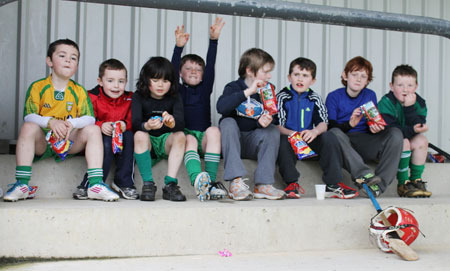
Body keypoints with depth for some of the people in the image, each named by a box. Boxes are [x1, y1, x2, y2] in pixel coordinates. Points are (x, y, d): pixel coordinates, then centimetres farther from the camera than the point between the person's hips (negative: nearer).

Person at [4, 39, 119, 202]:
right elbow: (29, 116, -12)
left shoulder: (79, 91, 5)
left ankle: (96, 184, -30)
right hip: (42, 142, -2)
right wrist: (50, 122, -32)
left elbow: (90, 118, -7)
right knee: (28, 127, -32)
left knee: (93, 130, -21)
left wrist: (72, 123, -29)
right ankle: (22, 184, -31)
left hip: (68, 142, 2)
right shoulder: (37, 87, -1)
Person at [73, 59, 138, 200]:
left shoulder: (129, 99, 1)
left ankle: (124, 183, -20)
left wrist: (125, 124, -26)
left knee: (129, 136, -29)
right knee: (106, 143, -35)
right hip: (100, 137, -3)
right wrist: (101, 126, -32)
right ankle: (89, 185, -25)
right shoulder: (93, 97, -7)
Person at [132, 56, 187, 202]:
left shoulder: (174, 97, -1)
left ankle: (170, 184, -31)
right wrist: (147, 126, -45)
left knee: (180, 136, -29)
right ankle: (148, 183, -27)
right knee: (139, 135, -32)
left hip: (167, 141, 1)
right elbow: (135, 122, -20)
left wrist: (173, 123, -44)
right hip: (147, 142, -1)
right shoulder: (138, 96, -4)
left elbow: (181, 123, -18)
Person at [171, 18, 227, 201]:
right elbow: (173, 70, -2)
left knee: (213, 131, -30)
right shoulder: (178, 90, 15)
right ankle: (198, 182, -61)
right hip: (184, 134, -2)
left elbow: (210, 66, 6)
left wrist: (213, 40, -6)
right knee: (190, 139, -35)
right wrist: (179, 47, -17)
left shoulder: (205, 89, 19)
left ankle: (211, 181, -40)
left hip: (203, 137, 2)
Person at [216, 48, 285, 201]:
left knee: (273, 130, -21)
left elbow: (267, 120, 3)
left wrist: (263, 122, -22)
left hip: (252, 142, 3)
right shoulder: (233, 88, -7)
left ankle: (263, 184, -27)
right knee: (228, 122, -31)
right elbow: (221, 107, -29)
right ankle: (236, 181, -39)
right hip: (231, 141, -3)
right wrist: (248, 92, -32)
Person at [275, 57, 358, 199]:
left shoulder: (315, 98, 10)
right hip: (289, 138, -3)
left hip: (310, 140, 3)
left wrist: (314, 132, -26)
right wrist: (290, 134, -29)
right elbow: (277, 125, -8)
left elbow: (323, 124, -2)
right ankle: (292, 183, -26)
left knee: (330, 137, -22)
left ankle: (333, 184, -24)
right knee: (281, 140, -35)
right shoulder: (282, 97, 2)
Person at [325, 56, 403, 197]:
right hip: (343, 143, -3)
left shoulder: (370, 95, 12)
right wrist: (349, 124, -27)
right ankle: (364, 175, -46)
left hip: (365, 144, 3)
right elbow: (330, 126, -8)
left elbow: (374, 122, 13)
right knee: (335, 133, -36)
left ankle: (378, 184, -32)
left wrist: (375, 127, -13)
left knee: (395, 133, -21)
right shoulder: (334, 96, 2)